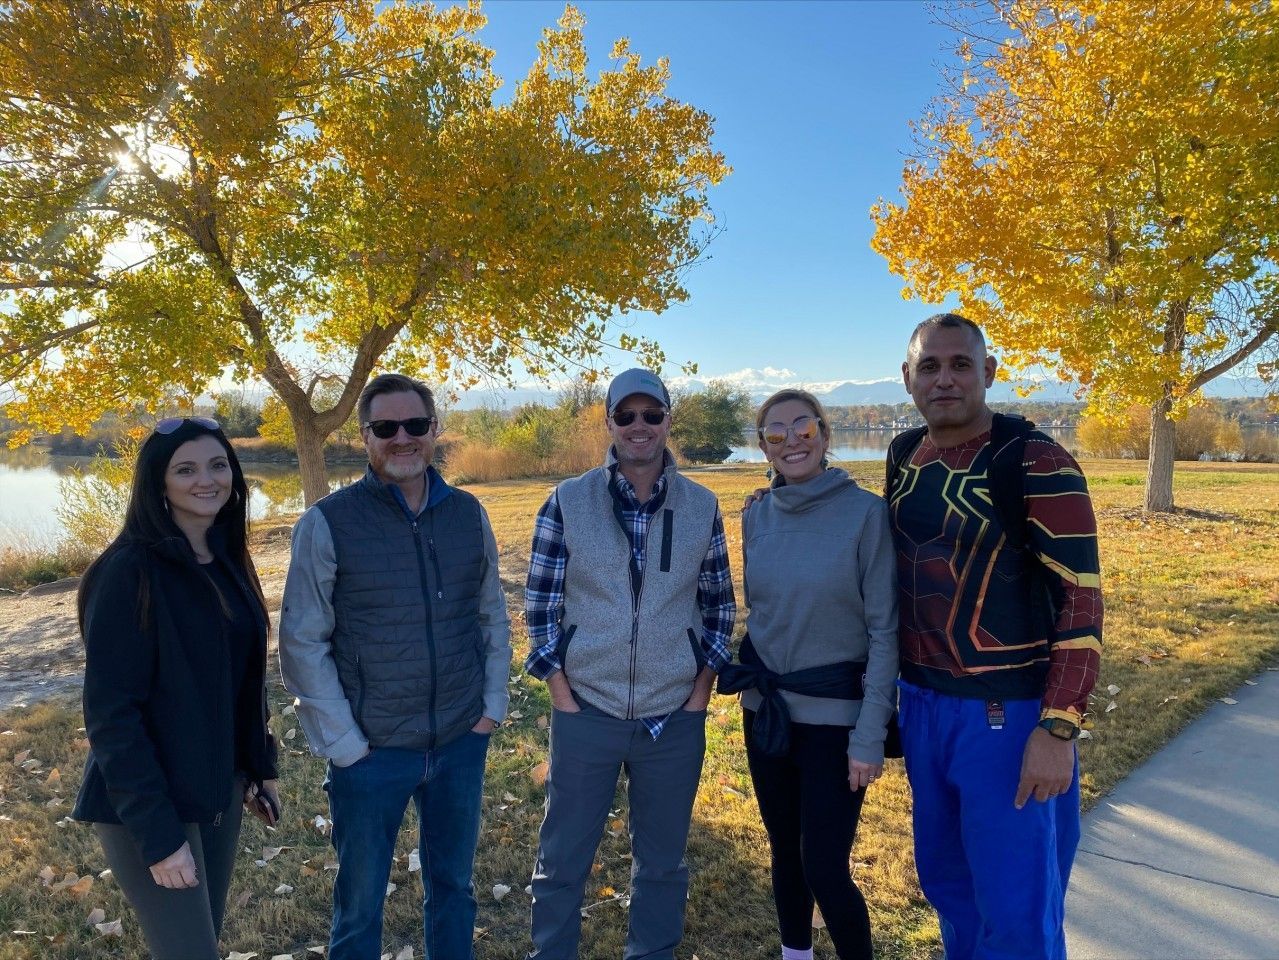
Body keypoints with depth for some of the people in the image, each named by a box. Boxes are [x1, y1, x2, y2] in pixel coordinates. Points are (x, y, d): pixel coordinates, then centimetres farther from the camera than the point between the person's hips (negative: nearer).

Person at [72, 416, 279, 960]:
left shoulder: (226, 562, 4)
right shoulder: (129, 572, -18)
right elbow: (110, 712, -20)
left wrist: (259, 767, 11)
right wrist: (157, 833, -21)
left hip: (218, 791, 7)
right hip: (146, 805, -7)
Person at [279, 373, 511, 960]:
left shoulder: (468, 513, 0)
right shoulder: (327, 523, -11)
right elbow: (302, 644, -9)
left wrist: (493, 707, 3)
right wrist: (343, 742, -10)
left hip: (462, 743, 3)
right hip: (371, 751, -3)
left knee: (453, 886, 20)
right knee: (359, 902, 16)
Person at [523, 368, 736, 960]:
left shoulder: (702, 507, -1)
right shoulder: (567, 502, -6)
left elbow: (719, 607, 6)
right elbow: (541, 605, -3)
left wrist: (701, 692, 0)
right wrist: (562, 696, -6)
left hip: (675, 716, 2)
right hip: (586, 711, -1)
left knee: (662, 860, 17)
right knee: (562, 859, 12)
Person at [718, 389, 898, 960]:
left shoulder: (865, 512, -13)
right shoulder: (756, 517, 1)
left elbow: (884, 629, -12)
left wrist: (870, 735, -13)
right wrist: (749, 678, 8)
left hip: (834, 715, -4)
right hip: (764, 710, 5)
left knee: (824, 867, 0)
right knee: (783, 850, 18)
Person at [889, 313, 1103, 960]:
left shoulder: (1037, 463, -14)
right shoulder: (905, 466, 6)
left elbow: (1081, 599, -15)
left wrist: (1057, 731, -19)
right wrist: (893, 692, 15)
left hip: (1009, 713, -6)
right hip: (921, 705, 6)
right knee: (945, 880, 20)